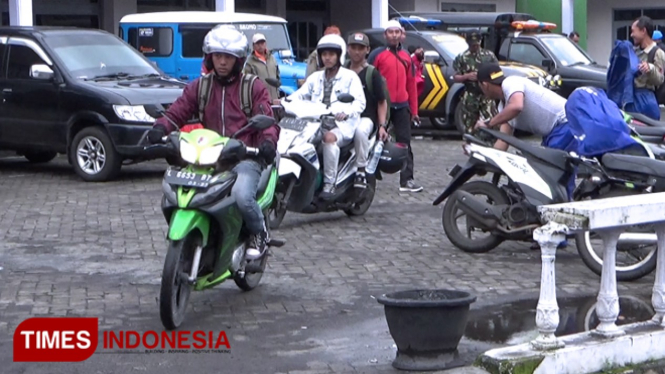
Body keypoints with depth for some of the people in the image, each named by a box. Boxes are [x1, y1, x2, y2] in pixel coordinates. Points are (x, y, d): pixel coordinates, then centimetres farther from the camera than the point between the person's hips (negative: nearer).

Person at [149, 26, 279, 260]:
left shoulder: (254, 87, 9)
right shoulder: (199, 87, 17)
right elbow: (176, 112, 8)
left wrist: (268, 141, -24)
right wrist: (161, 128, -16)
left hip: (244, 158, -3)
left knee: (241, 196, -32)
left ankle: (258, 232, 0)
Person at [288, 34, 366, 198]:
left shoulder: (350, 77, 8)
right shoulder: (315, 77, 24)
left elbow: (359, 102, -3)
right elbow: (300, 94, 13)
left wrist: (346, 113, -24)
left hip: (342, 124, -5)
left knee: (330, 138, -38)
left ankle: (329, 184, -32)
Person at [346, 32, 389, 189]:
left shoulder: (372, 73, 2)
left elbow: (382, 101, 3)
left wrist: (382, 125, -6)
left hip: (365, 118, -3)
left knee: (360, 131, -39)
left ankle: (361, 170, -24)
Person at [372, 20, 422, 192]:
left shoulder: (406, 57, 13)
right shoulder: (378, 55, -2)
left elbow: (411, 84, 13)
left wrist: (414, 110, 10)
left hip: (401, 106, 4)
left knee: (405, 144, 0)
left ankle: (407, 180, -1)